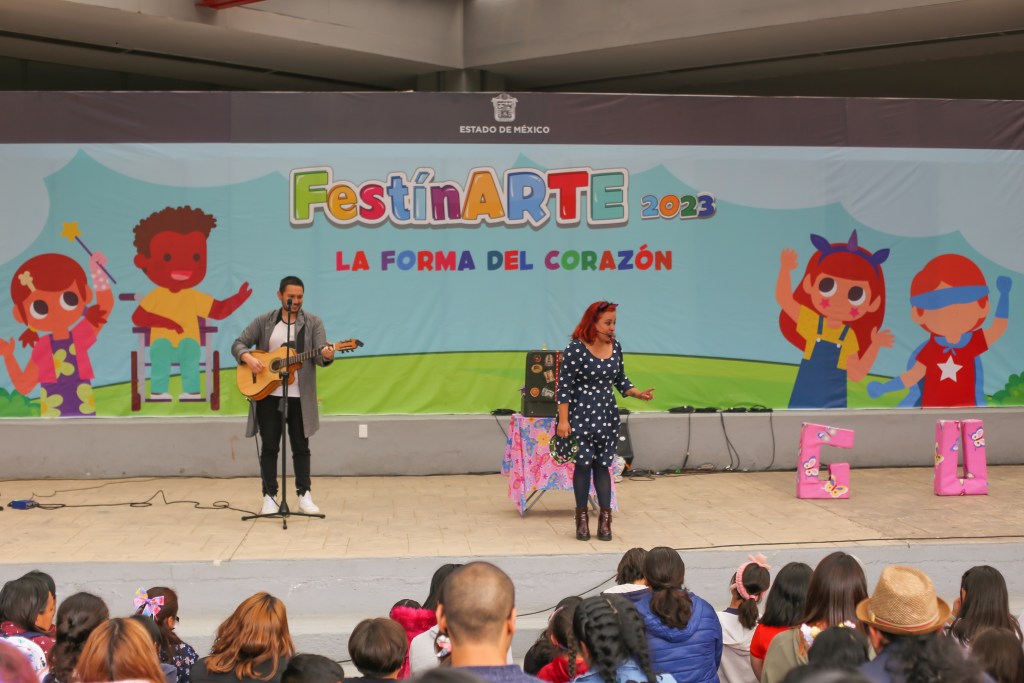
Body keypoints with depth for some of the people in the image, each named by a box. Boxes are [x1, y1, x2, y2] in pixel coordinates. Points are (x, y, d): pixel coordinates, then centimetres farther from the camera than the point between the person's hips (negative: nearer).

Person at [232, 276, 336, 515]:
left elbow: (319, 355, -9)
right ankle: (270, 497, 11)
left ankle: (304, 495, 13)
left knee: (301, 446, 4)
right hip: (267, 394, 1)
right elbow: (238, 344, 5)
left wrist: (326, 355, -33)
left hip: (299, 396, 0)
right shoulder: (264, 322, 5)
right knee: (269, 446, 4)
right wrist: (248, 358, -16)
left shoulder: (313, 322, 1)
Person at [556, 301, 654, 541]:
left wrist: (639, 394, -3)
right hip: (581, 415, -4)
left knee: (602, 464, 6)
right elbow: (565, 387, -11)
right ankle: (582, 519, 14)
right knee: (583, 464, 2)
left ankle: (605, 519, 8)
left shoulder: (615, 346, 4)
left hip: (607, 415, 4)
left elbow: (621, 381, 14)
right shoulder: (575, 349, -12)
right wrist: (563, 420, -15)